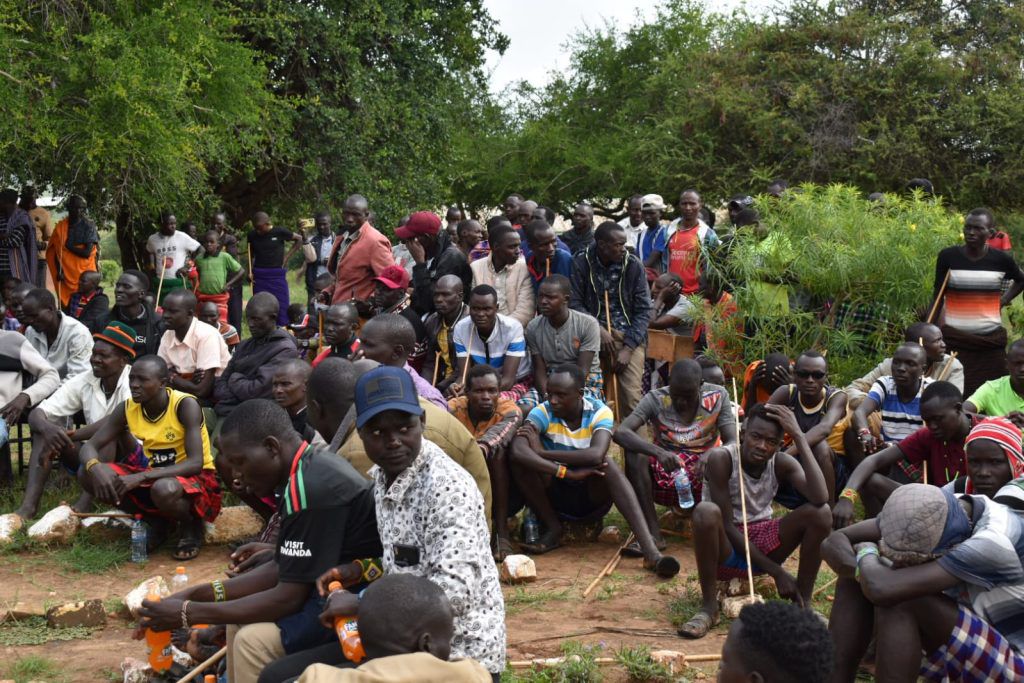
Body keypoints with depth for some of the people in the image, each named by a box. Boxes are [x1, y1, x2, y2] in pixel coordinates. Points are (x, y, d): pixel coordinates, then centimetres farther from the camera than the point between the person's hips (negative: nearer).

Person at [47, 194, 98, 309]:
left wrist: (69, 246, -7)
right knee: (66, 304, 0)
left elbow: (87, 253, -11)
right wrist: (59, 271, -5)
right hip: (66, 274, 3)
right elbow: (56, 251, 6)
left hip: (84, 273, -3)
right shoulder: (61, 226, 5)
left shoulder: (88, 226, -4)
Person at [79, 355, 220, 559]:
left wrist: (141, 477, -37)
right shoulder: (128, 408, -7)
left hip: (195, 477, -6)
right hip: (154, 476, 6)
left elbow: (195, 463, -29)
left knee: (164, 489, -41)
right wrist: (94, 467, -32)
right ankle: (154, 521, 2)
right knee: (87, 474, -12)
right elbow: (89, 447, -6)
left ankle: (191, 525, -5)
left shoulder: (185, 405, -23)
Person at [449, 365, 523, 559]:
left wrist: (483, 447, -60)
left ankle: (502, 531, -26)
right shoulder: (455, 407, -10)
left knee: (497, 450, -29)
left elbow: (499, 432, -38)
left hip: (499, 493, -1)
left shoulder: (509, 410, -14)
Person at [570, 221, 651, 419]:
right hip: (594, 333, 0)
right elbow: (575, 303, -1)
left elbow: (643, 310, 0)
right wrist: (598, 329, -15)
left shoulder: (633, 265, 0)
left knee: (631, 396, -14)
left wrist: (628, 348, -9)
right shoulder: (581, 263, -1)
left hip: (629, 335, 0)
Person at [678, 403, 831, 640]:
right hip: (726, 547, -4)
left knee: (821, 513, -20)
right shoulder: (721, 459, -20)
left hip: (763, 544, 4)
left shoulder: (782, 463, -8)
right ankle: (709, 607, -23)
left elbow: (820, 498, -28)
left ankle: (804, 603, -8)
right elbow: (728, 525, -21)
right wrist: (776, 571, -23)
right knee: (706, 511, -37)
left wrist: (799, 437, -28)